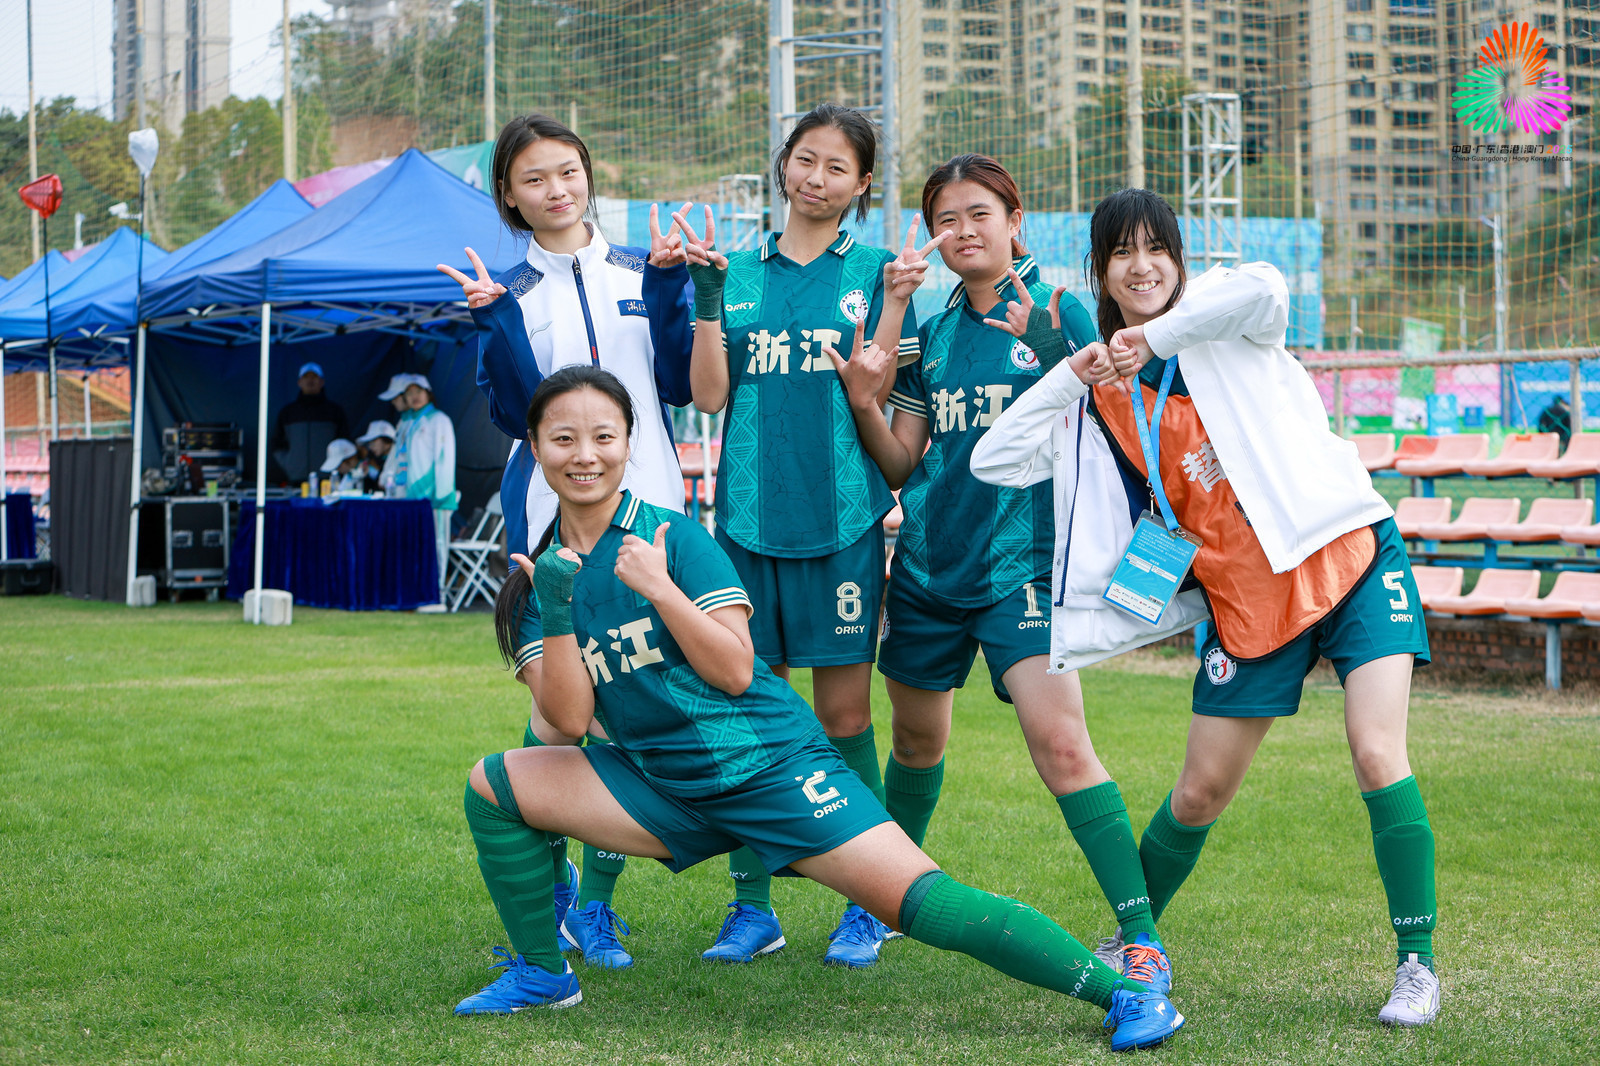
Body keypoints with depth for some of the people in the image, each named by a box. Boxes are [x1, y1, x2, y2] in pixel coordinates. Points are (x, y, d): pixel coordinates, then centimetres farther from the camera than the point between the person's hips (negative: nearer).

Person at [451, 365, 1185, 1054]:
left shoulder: (672, 535, -8)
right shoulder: (546, 568, 6)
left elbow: (735, 672, -15)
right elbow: (569, 718, -4)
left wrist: (658, 587, -22)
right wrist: (554, 611, -15)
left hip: (768, 765, -5)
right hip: (662, 785, 5)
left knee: (921, 902, -18)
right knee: (494, 784, -2)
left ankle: (1125, 993, -11)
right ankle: (541, 974, 16)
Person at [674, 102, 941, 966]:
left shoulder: (873, 271, 6)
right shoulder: (739, 270, 11)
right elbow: (708, 393, 3)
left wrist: (896, 300, -13)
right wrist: (706, 294, -6)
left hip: (841, 517, -2)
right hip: (747, 514, 2)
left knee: (844, 711, 1)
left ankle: (867, 904, 12)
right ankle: (752, 904, 14)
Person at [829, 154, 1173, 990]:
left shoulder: (1057, 314, -2)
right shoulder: (934, 333, 10)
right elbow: (901, 464, 11)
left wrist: (1045, 347, -24)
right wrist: (865, 404, -8)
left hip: (1020, 560, -5)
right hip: (927, 565, 5)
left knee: (1059, 741, -19)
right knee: (917, 740, 18)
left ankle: (1141, 941, -16)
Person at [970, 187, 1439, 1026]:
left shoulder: (1219, 322, -4)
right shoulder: (1103, 395, 4)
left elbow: (1265, 288, -29)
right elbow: (996, 461, -3)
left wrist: (1156, 336, -22)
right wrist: (1069, 374, -10)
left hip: (1349, 554, -3)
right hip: (1247, 596, 3)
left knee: (1377, 755, -18)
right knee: (1199, 794, 7)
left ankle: (1417, 962, -3)